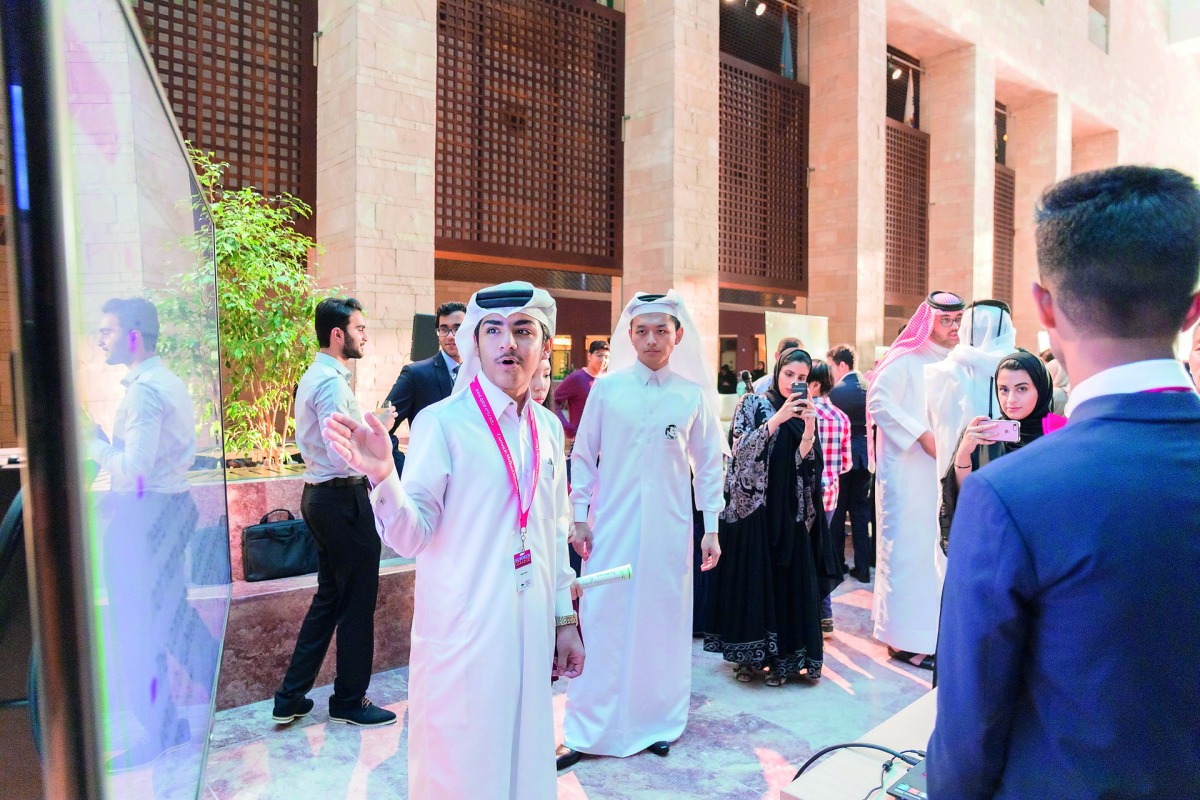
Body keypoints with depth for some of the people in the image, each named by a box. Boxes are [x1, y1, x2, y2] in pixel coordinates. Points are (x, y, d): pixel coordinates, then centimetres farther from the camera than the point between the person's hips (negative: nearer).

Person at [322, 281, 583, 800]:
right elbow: (411, 536, -16)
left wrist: (565, 620, 14)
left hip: (531, 634, 5)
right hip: (463, 635, -5)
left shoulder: (548, 427, 5)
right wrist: (383, 476, -34)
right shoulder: (442, 421, -12)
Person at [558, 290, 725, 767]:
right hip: (613, 527, -1)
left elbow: (708, 465, 6)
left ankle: (658, 723, 31)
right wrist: (580, 516, 1)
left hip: (669, 528, 1)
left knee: (663, 624, 11)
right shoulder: (607, 387, -2)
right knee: (604, 624, 4)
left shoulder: (693, 395, 0)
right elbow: (584, 455, 3)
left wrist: (711, 528, 5)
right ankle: (588, 732, 18)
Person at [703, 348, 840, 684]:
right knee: (751, 577, 0)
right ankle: (748, 655, 13)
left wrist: (809, 428, -15)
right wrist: (777, 420, -20)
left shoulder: (804, 414, 11)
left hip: (789, 512, 3)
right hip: (752, 505, -3)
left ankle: (781, 658, 13)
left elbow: (805, 464, 1)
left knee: (787, 579, 2)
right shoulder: (752, 404, 1)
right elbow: (741, 449, -12)